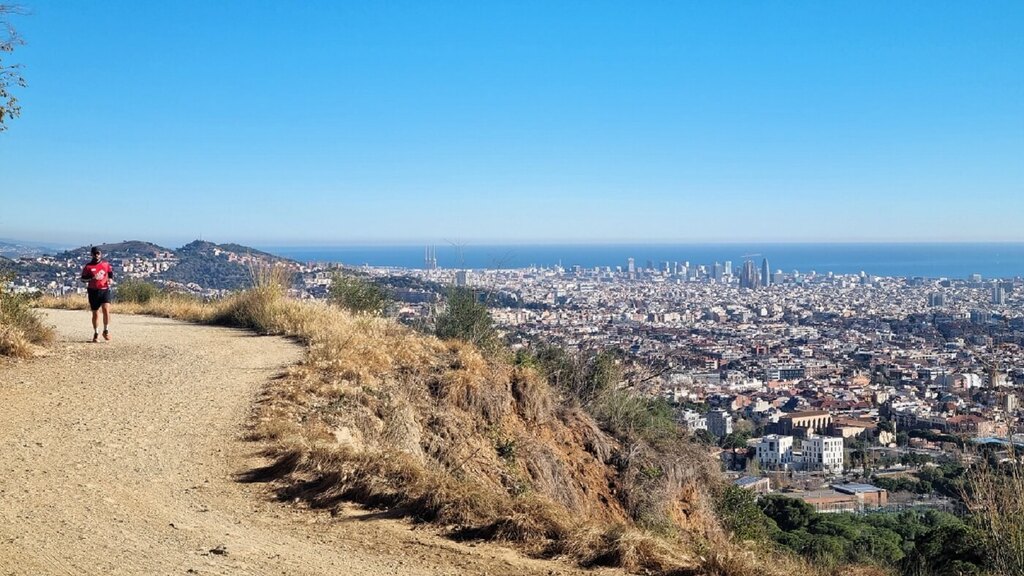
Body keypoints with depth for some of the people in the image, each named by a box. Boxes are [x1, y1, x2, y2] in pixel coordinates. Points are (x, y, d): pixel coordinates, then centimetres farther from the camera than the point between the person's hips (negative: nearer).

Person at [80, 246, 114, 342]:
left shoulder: (106, 264, 6)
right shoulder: (88, 266, 1)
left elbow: (111, 273, 21)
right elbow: (83, 278, 2)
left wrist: (110, 279, 1)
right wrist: (92, 278, -15)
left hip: (105, 290, 0)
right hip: (93, 291, 0)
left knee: (106, 309, -19)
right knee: (95, 313, 7)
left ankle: (106, 331, -3)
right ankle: (96, 334, 21)